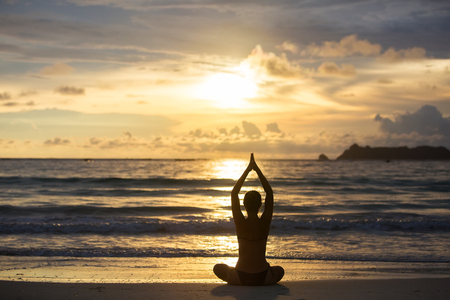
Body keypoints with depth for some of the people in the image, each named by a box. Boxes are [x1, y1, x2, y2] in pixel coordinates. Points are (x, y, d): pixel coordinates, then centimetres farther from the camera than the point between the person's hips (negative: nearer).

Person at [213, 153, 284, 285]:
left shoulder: (240, 222, -10)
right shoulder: (265, 222, -7)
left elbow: (234, 193, 1)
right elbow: (270, 193, 3)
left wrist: (248, 170, 3)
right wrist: (257, 169, 3)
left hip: (240, 278, 0)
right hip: (263, 278, 0)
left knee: (218, 268, 29)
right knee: (279, 270, 34)